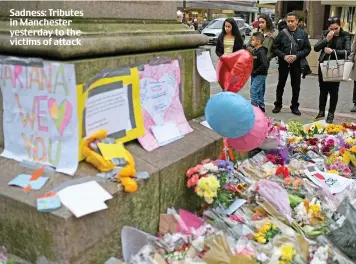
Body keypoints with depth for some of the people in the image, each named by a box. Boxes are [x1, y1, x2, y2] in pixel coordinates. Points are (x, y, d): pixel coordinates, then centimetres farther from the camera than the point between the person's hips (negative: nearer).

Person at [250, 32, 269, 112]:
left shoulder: (261, 52, -18)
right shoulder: (254, 51, 10)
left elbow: (265, 65, -27)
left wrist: (255, 72, -19)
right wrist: (251, 71, 7)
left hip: (260, 75, -9)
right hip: (254, 75, 9)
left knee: (254, 90, -12)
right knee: (259, 92, 15)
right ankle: (261, 107, 24)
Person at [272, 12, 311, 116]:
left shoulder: (302, 34, 0)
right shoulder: (282, 33, -2)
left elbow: (307, 48, 1)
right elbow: (276, 47, -1)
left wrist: (297, 56, -13)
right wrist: (284, 56, -15)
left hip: (297, 64, 0)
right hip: (283, 63, 0)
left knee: (296, 86, 7)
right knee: (280, 85, 10)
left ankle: (295, 106, 19)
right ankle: (278, 105, 22)